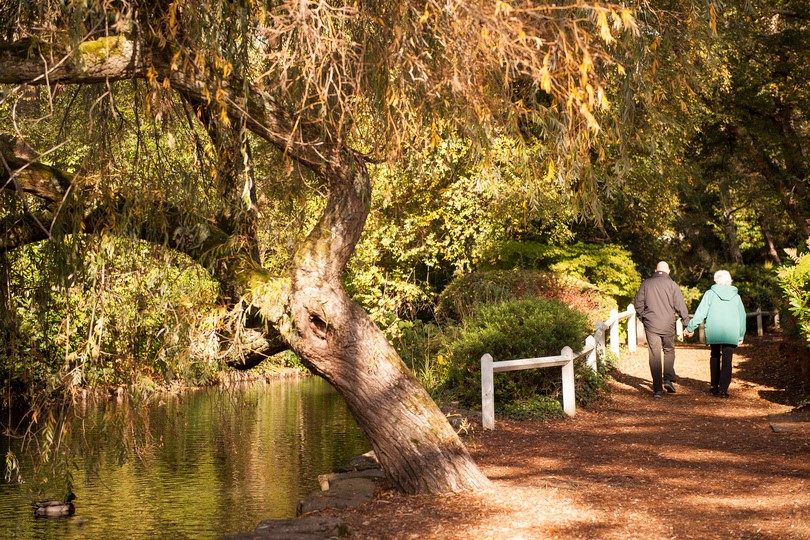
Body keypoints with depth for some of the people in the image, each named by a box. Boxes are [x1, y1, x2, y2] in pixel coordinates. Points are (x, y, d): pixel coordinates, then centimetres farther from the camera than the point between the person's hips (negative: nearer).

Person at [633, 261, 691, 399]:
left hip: (651, 325, 1)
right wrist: (686, 321, 0)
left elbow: (638, 303, 7)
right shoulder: (672, 284, -1)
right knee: (669, 350, 19)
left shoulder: (646, 283, 5)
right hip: (668, 325, -1)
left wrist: (643, 317, 20)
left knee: (655, 355, 1)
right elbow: (680, 305, -5)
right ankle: (669, 378, 3)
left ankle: (657, 389, -2)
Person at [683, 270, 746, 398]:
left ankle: (714, 386, 17)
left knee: (715, 356, 17)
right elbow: (742, 316, 14)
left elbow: (701, 312, -2)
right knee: (727, 360, 0)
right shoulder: (736, 296, 12)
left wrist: (690, 328, 3)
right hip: (731, 333, 0)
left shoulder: (710, 294, 4)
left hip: (713, 332, 0)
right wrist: (741, 335, 21)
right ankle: (723, 389, -10)